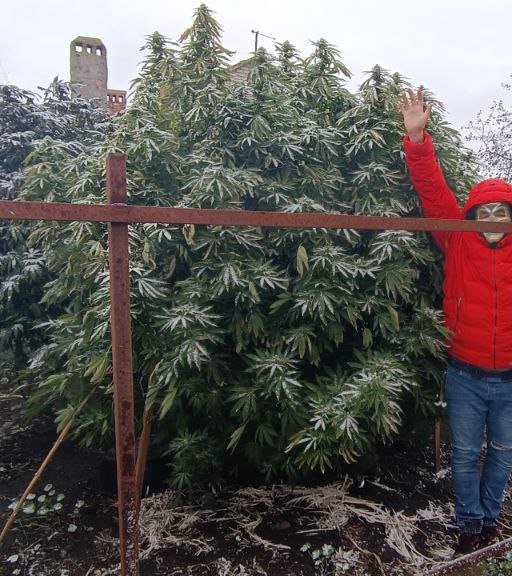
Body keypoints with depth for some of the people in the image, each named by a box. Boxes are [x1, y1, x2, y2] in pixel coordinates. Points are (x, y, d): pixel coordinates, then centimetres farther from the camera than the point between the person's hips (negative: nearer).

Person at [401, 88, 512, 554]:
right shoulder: (458, 244, -6)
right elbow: (433, 193, -14)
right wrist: (418, 139, -24)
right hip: (466, 376, -2)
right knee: (465, 454, 12)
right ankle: (470, 524, 33)